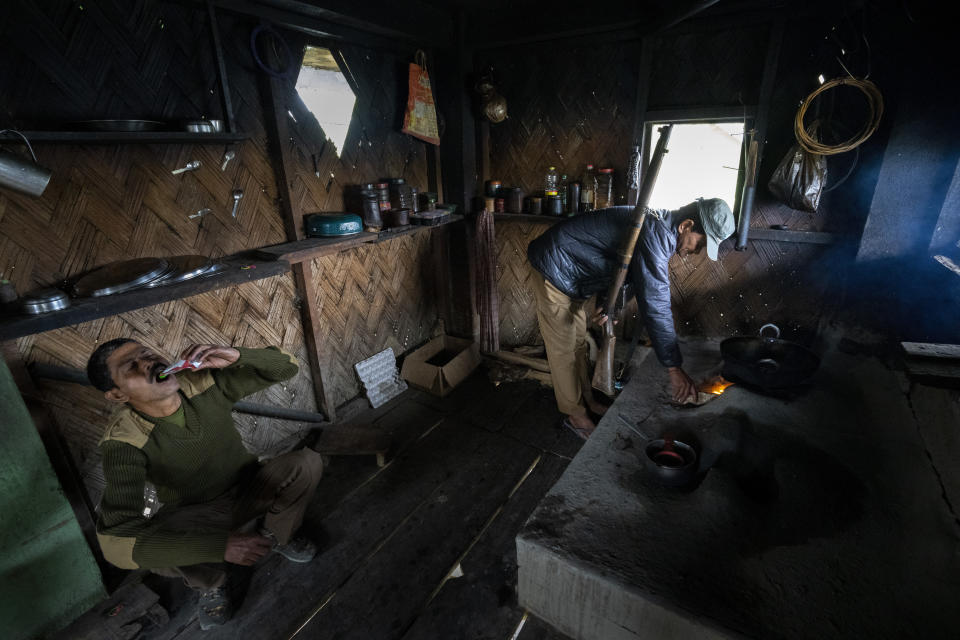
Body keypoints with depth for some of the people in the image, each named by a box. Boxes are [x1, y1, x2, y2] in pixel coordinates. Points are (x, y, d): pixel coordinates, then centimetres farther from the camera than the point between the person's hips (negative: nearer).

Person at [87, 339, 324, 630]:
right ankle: (210, 582, 3)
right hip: (197, 518, -1)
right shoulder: (123, 442, -25)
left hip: (248, 493, 2)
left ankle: (276, 537, 7)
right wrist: (220, 545, -41)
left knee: (306, 461, -25)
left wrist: (237, 356, -37)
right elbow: (115, 540, -34)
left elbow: (287, 366, -16)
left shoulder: (205, 381, -20)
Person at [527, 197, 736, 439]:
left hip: (570, 278, 10)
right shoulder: (655, 232, -28)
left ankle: (586, 400, 34)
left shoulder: (659, 228, 4)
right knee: (563, 349, 0)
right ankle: (575, 414, 15)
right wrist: (674, 368, -27)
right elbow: (655, 303, -32)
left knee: (579, 342, 18)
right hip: (554, 268, -10)